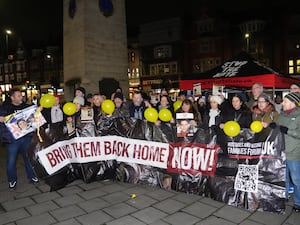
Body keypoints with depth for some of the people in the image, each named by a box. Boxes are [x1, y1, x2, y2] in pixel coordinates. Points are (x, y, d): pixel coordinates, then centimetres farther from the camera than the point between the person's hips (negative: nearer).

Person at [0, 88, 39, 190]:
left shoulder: (26, 106, 9)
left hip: (26, 137, 2)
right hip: (12, 139, -2)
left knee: (29, 157, 11)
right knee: (11, 161, 6)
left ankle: (32, 176, 28)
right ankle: (12, 180, 25)